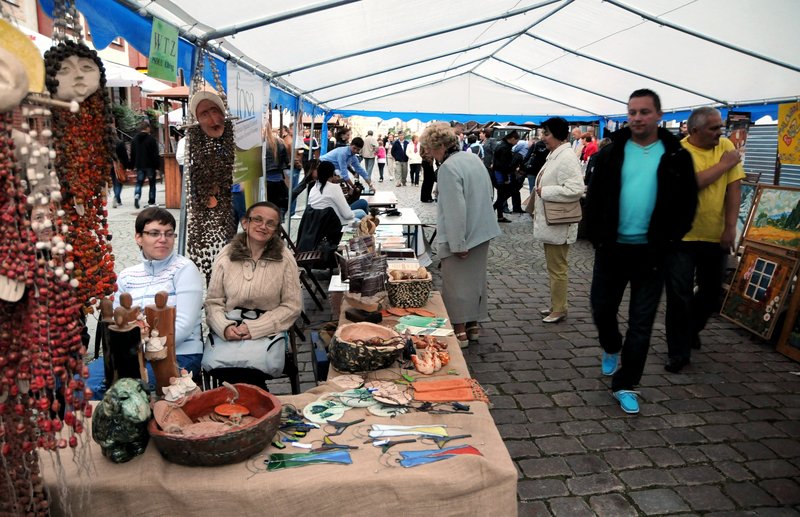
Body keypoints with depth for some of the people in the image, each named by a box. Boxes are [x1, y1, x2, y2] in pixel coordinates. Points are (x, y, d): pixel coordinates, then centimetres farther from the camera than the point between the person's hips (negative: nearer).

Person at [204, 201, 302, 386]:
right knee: (216, 367, -25)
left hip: (267, 332, -2)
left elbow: (291, 307, -3)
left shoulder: (285, 259, -2)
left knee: (251, 372, -28)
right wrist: (225, 327, -16)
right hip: (229, 331, 2)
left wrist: (254, 328, -14)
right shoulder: (226, 255, 4)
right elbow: (213, 302, 5)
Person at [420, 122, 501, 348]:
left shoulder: (448, 168, -20)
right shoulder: (473, 158, 7)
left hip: (460, 237, -9)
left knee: (457, 283, 3)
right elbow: (488, 193, 15)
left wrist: (458, 244, -20)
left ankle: (459, 331, 12)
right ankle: (472, 325, 29)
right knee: (475, 279, 17)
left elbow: (455, 209, -24)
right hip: (482, 232, 9)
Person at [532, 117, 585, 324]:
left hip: (558, 224, -10)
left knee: (558, 268, 1)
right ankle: (555, 305, 29)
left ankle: (559, 309, 13)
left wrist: (544, 192, -21)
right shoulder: (554, 155, 12)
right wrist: (537, 210, 15)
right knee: (553, 267, 18)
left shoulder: (567, 158, -19)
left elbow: (575, 189, -28)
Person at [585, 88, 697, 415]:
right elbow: (594, 198, 3)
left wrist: (665, 244, -9)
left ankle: (625, 385, 18)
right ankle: (611, 348, 44)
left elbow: (686, 205, 0)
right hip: (612, 248, 1)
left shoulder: (677, 156, -1)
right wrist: (597, 238, -6)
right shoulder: (611, 152, 2)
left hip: (650, 252, -1)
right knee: (602, 308, 12)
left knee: (641, 323, 5)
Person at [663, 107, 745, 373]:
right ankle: (678, 352, 11)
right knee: (679, 297, -2)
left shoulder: (726, 146, 2)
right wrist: (724, 164, -14)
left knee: (711, 293, 16)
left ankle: (692, 329, 43)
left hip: (715, 236, 5)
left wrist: (730, 227, -8)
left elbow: (733, 187, -2)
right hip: (682, 235, -4)